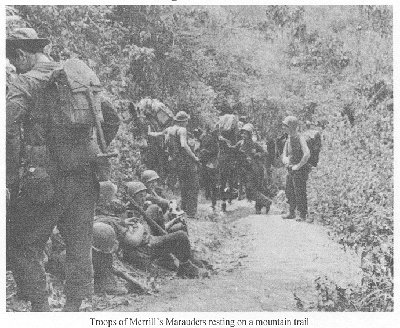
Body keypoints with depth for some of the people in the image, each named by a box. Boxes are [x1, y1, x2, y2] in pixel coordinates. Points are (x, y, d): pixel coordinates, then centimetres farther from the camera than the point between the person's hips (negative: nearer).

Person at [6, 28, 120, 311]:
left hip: (44, 179, -5)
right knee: (80, 246, 13)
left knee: (22, 245, 7)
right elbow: (112, 121, 17)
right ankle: (73, 307, 17)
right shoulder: (82, 76, 13)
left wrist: (12, 176, -12)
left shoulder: (24, 83, -5)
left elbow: (9, 128, -19)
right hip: (86, 178, 6)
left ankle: (41, 307, 4)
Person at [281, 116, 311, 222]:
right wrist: (285, 159, -3)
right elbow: (284, 154, 19)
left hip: (299, 171, -9)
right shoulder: (289, 139, 10)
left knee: (300, 193, -4)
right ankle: (291, 213, 29)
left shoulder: (300, 139, -17)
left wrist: (298, 166, -21)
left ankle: (303, 215, 3)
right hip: (291, 170, 9)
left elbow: (307, 154, -30)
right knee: (289, 192, 17)